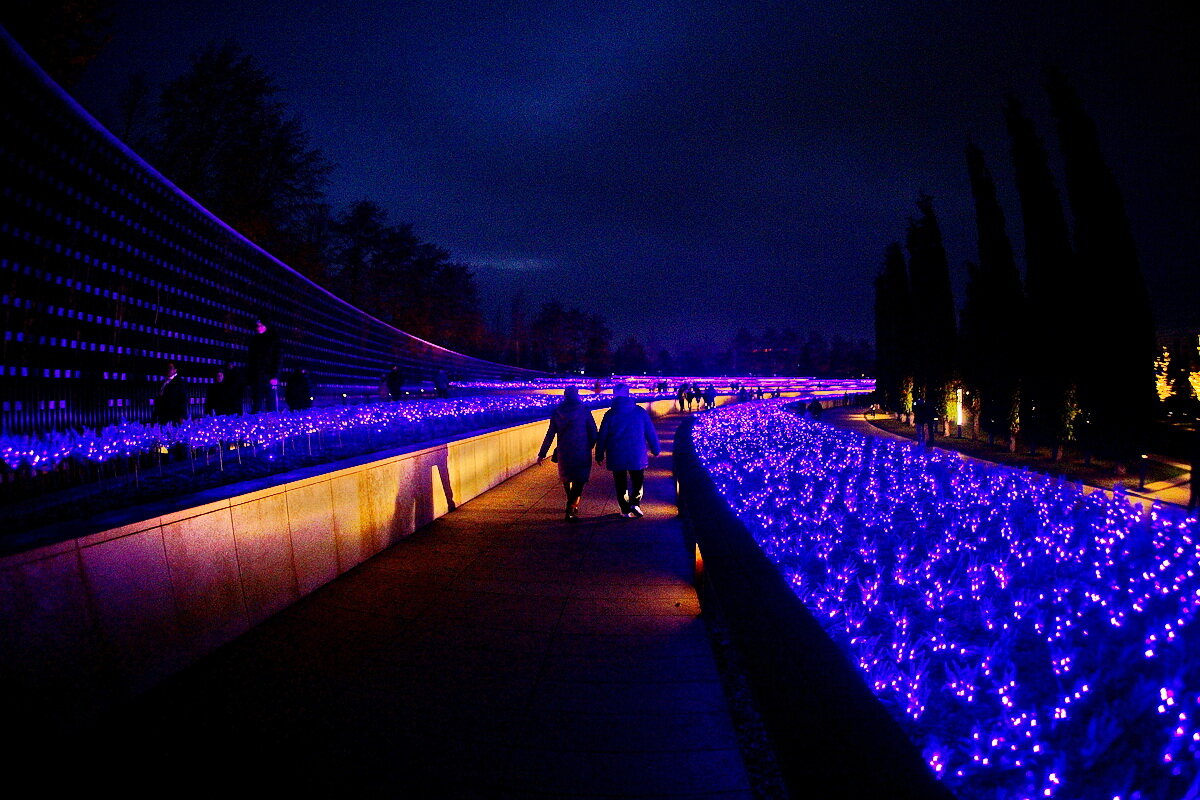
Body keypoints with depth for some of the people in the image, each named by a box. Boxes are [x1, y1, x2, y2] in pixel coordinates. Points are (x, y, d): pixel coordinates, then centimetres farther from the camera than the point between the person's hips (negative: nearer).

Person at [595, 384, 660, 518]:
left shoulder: (610, 414, -4)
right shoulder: (640, 411, -2)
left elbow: (602, 436, -1)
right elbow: (651, 432, 2)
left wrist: (599, 455, 8)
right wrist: (655, 450, 11)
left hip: (616, 456, 0)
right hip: (637, 456, 0)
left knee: (621, 484, 11)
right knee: (638, 481, 15)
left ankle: (625, 510, 10)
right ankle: (635, 503, -4)